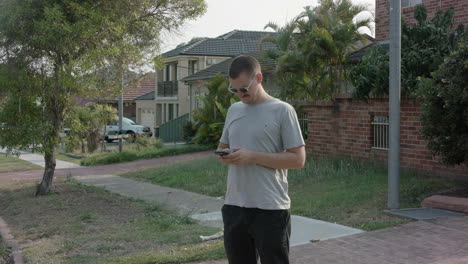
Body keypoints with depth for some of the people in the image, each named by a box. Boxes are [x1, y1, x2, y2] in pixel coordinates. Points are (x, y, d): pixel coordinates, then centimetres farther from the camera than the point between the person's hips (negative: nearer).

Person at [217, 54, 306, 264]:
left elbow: (298, 159, -11)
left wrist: (253, 156, -18)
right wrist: (224, 155, -2)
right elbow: (222, 146, 23)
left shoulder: (282, 110, -7)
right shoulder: (233, 110, 12)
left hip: (270, 209, -6)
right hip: (234, 207, 6)